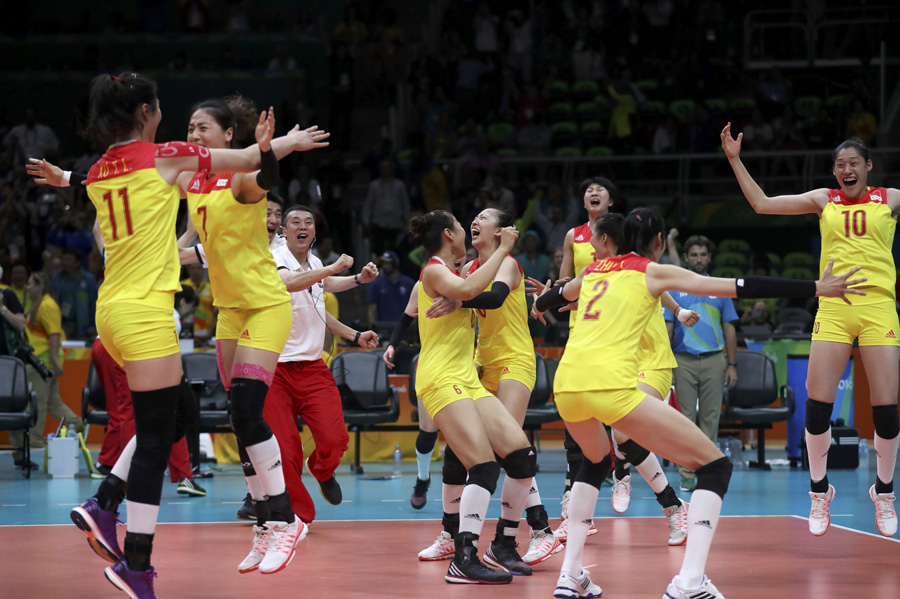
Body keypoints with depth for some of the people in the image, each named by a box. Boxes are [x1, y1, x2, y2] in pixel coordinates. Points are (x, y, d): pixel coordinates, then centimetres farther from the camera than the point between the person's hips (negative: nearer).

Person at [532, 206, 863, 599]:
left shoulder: (594, 271, 25)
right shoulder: (654, 272, 10)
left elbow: (556, 295, 48)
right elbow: (737, 287, 3)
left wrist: (542, 304, 72)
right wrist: (814, 289, 4)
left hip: (566, 385, 6)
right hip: (610, 383, -6)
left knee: (596, 460, 37)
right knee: (715, 466, 2)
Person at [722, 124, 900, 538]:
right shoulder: (824, 201, 11)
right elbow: (762, 204, 12)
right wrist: (735, 160, 8)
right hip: (833, 309, 1)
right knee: (818, 403, -6)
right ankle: (819, 490, 10)